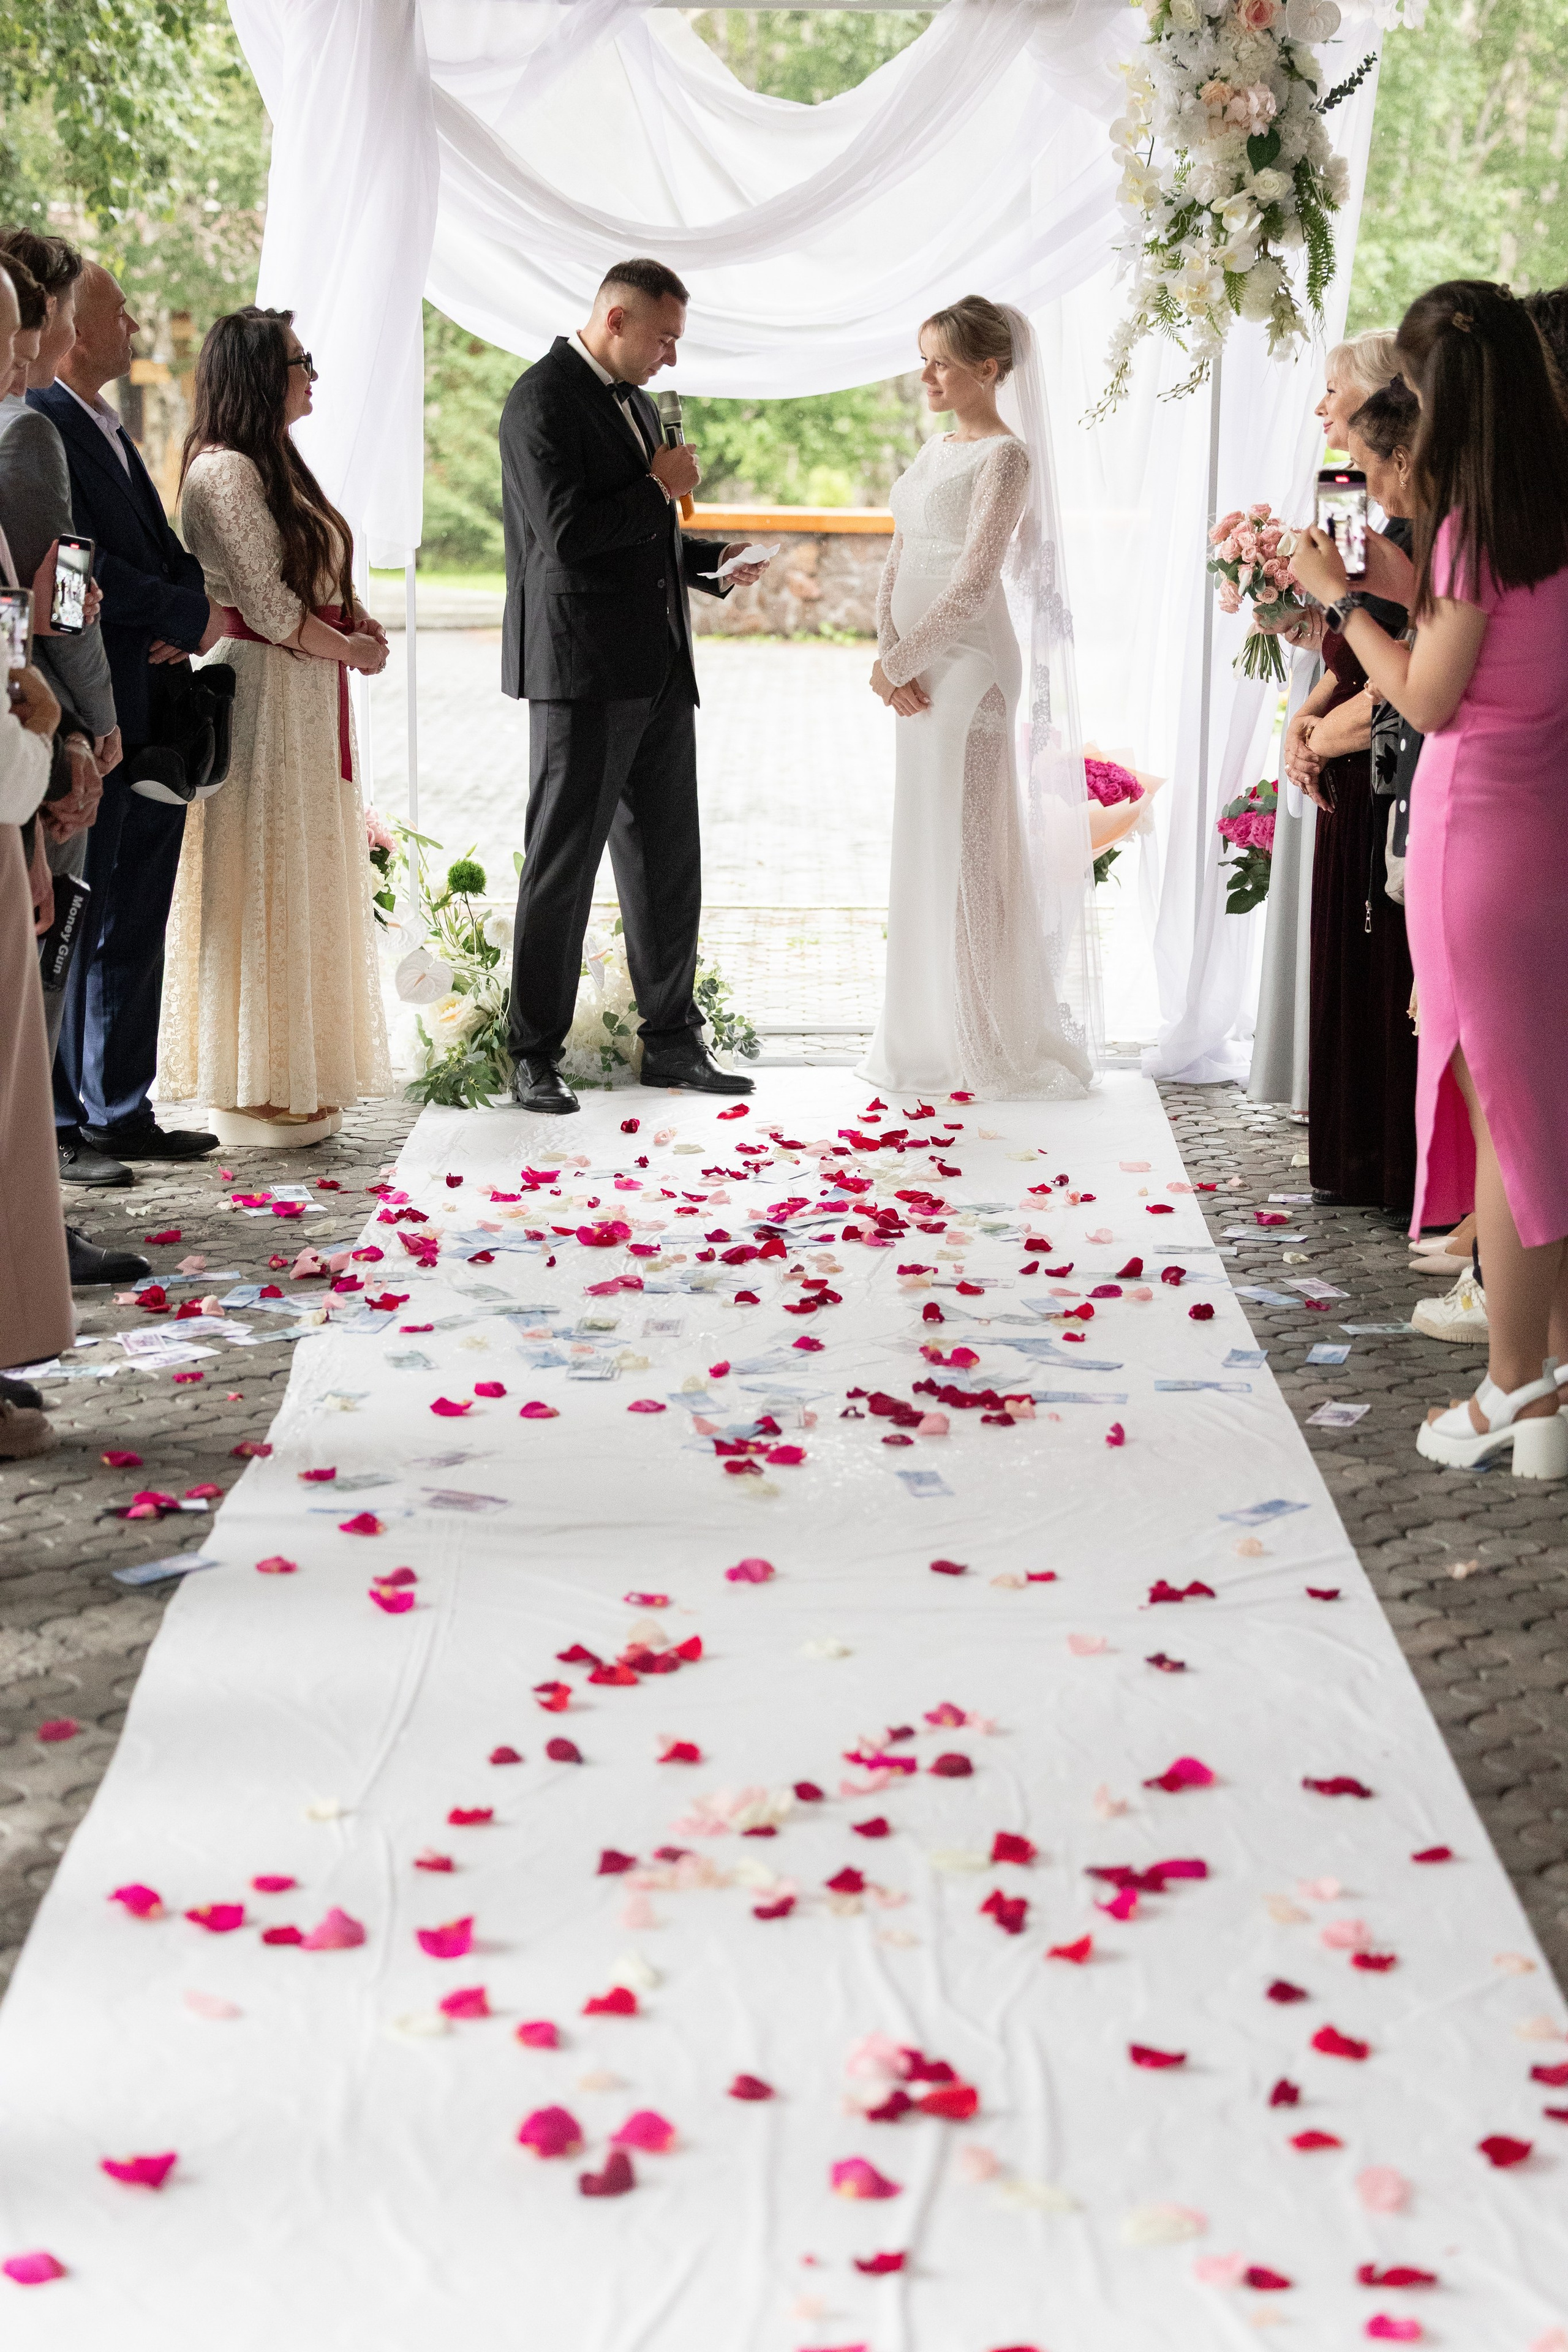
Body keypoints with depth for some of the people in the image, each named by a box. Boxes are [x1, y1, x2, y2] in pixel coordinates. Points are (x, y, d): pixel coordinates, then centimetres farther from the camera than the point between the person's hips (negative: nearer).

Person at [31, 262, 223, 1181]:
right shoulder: (39, 424, -13)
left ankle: (122, 1110, 23)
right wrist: (191, 615, -12)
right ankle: (55, 1126, 8)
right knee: (72, 923, -1)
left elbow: (167, 551, 19)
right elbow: (79, 567, -21)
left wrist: (203, 604, -2)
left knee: (136, 923, 14)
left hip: (149, 716, 9)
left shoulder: (107, 426, 19)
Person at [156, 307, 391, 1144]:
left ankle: (292, 1076, 20)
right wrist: (351, 649, -6)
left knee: (301, 881, 12)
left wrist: (351, 616, 5)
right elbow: (265, 605, -18)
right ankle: (253, 1090, 2)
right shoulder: (225, 471, -14)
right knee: (264, 883, -5)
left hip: (304, 697, 10)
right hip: (265, 692, -10)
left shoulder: (270, 465, 16)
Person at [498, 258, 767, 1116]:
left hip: (658, 670, 9)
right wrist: (661, 490, -12)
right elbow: (565, 532, -22)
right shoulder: (542, 400, -10)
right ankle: (534, 1055, 5)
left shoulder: (634, 401, 18)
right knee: (562, 863, -3)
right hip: (582, 670, -9)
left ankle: (671, 1041, 20)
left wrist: (715, 561, 11)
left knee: (669, 862, 11)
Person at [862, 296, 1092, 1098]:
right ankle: (931, 1035, 20)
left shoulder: (1005, 456, -11)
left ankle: (989, 1042, 4)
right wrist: (891, 658, -4)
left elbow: (973, 582, -17)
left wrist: (896, 661, -14)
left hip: (968, 663, -8)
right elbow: (897, 565, 12)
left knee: (966, 847, -4)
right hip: (919, 669, 8)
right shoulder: (934, 452, 15)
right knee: (923, 846, 11)